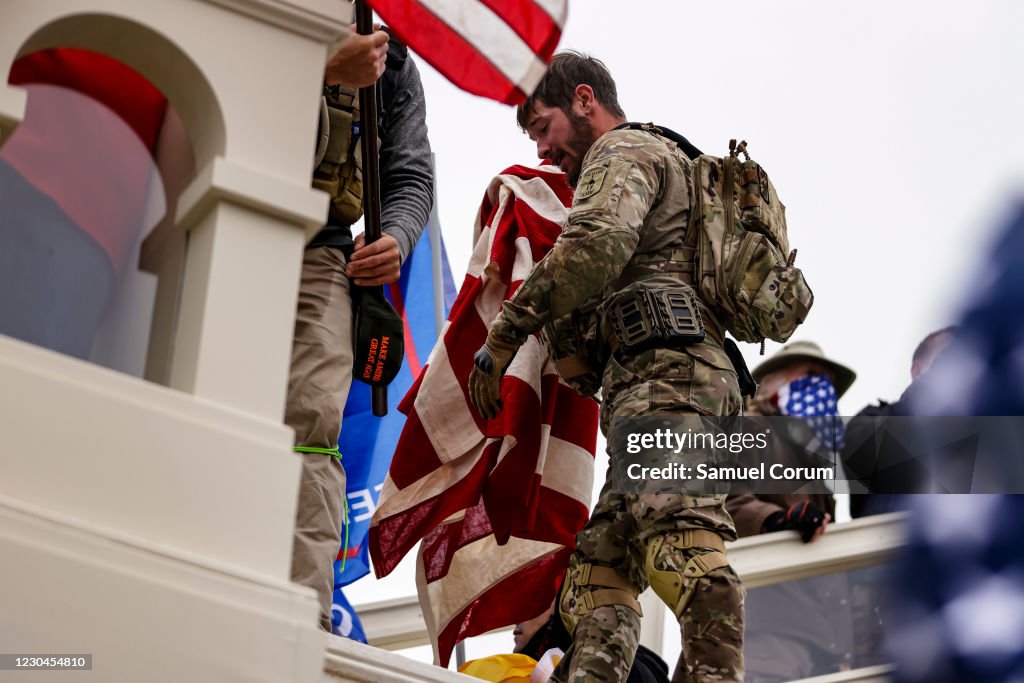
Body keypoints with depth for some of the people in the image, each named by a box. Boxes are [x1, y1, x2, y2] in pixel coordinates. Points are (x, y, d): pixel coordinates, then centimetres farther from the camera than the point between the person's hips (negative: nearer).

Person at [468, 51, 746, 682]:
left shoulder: (624, 150, 7)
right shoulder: (674, 163, 39)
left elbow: (597, 245, -14)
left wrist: (504, 335, -12)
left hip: (662, 366, -10)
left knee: (681, 542, -26)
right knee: (601, 568, 2)